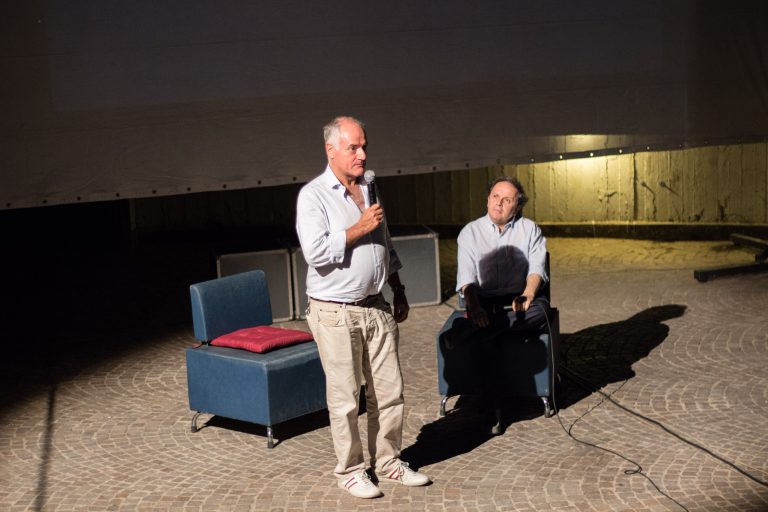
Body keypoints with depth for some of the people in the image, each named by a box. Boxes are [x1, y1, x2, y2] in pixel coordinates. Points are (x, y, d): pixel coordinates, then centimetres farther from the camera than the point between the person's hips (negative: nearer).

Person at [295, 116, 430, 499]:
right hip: (335, 313, -6)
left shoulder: (370, 191, 12)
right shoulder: (313, 195, -10)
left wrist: (399, 292, 20)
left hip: (376, 308, 6)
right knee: (345, 398, 1)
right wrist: (360, 228, -17)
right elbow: (315, 252, -22)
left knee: (389, 391, 9)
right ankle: (349, 470, 15)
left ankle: (387, 462, 23)